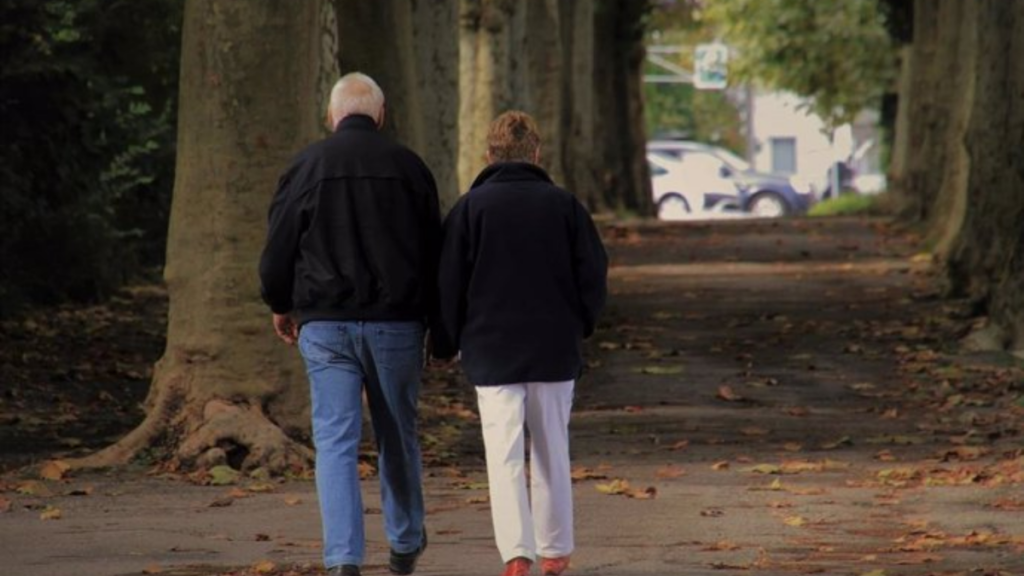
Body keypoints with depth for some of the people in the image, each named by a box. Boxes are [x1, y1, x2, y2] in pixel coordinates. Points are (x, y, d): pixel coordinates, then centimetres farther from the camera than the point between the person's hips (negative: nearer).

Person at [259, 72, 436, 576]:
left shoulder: (307, 166, -1)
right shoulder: (408, 166, 3)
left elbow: (277, 250, 2)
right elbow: (435, 249, 8)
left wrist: (281, 306, 19)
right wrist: (428, 313, 21)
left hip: (324, 324, -1)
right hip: (396, 323, 1)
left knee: (335, 441, -2)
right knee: (397, 436, 16)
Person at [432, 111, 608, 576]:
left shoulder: (471, 207, -3)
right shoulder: (563, 205, 1)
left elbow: (448, 283, -2)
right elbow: (594, 273, 3)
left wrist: (447, 345, 10)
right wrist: (579, 327, 19)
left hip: (492, 350, -2)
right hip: (555, 349, 2)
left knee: (504, 454, -4)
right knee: (551, 452, 13)